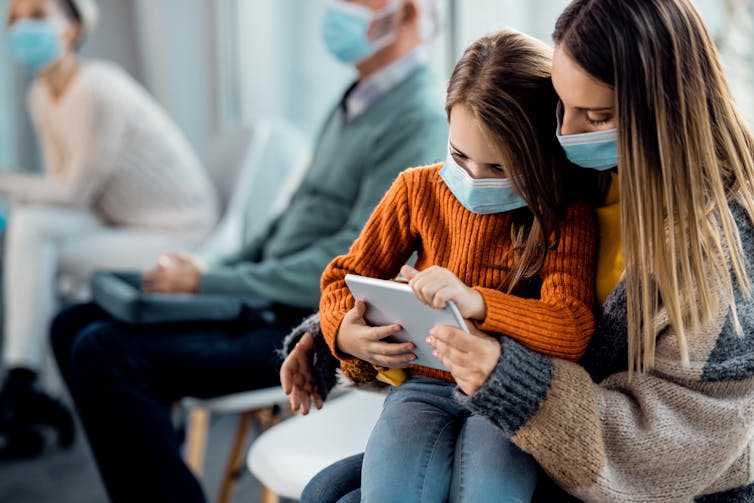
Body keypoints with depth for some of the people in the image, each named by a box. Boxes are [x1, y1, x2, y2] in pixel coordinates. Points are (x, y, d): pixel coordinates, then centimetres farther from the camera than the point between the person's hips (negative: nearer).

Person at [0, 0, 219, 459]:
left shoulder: (98, 91, -22)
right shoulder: (42, 95, 5)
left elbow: (74, 191, -19)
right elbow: (64, 187, 7)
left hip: (176, 236, -8)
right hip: (121, 225, 8)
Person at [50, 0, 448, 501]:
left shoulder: (419, 120, -16)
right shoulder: (357, 101, 14)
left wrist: (209, 283, -16)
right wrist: (207, 273, 8)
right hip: (271, 305, 10)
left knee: (105, 355, -22)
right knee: (76, 326, 5)